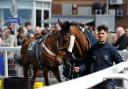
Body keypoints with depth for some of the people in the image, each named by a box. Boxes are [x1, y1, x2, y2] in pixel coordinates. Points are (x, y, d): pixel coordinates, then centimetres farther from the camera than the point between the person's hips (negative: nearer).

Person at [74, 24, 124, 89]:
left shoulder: (111, 49, -6)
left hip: (108, 81, -3)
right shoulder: (92, 49, 3)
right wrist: (79, 68, -7)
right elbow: (87, 62, 9)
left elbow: (120, 62, -2)